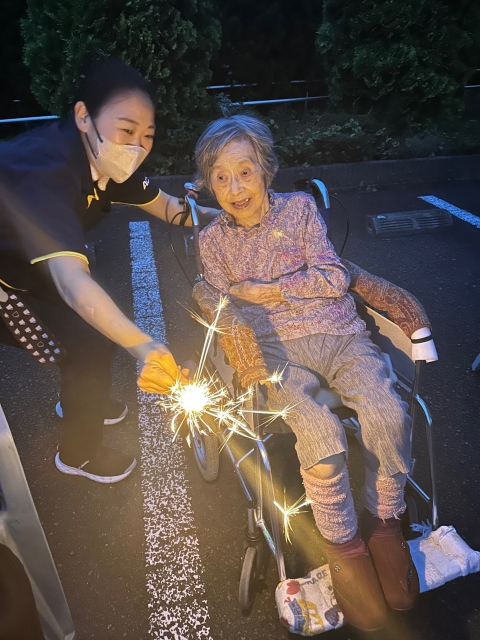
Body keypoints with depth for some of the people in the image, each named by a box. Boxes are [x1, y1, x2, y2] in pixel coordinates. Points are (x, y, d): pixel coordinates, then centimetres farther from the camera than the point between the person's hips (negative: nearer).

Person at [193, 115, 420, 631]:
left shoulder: (299, 207, 11)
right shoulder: (213, 239, 12)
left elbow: (334, 278, 3)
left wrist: (271, 290, -5)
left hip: (339, 335, 2)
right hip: (278, 349, -1)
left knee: (388, 415, -24)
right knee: (322, 436, -28)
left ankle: (384, 520, 3)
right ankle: (343, 543, 0)